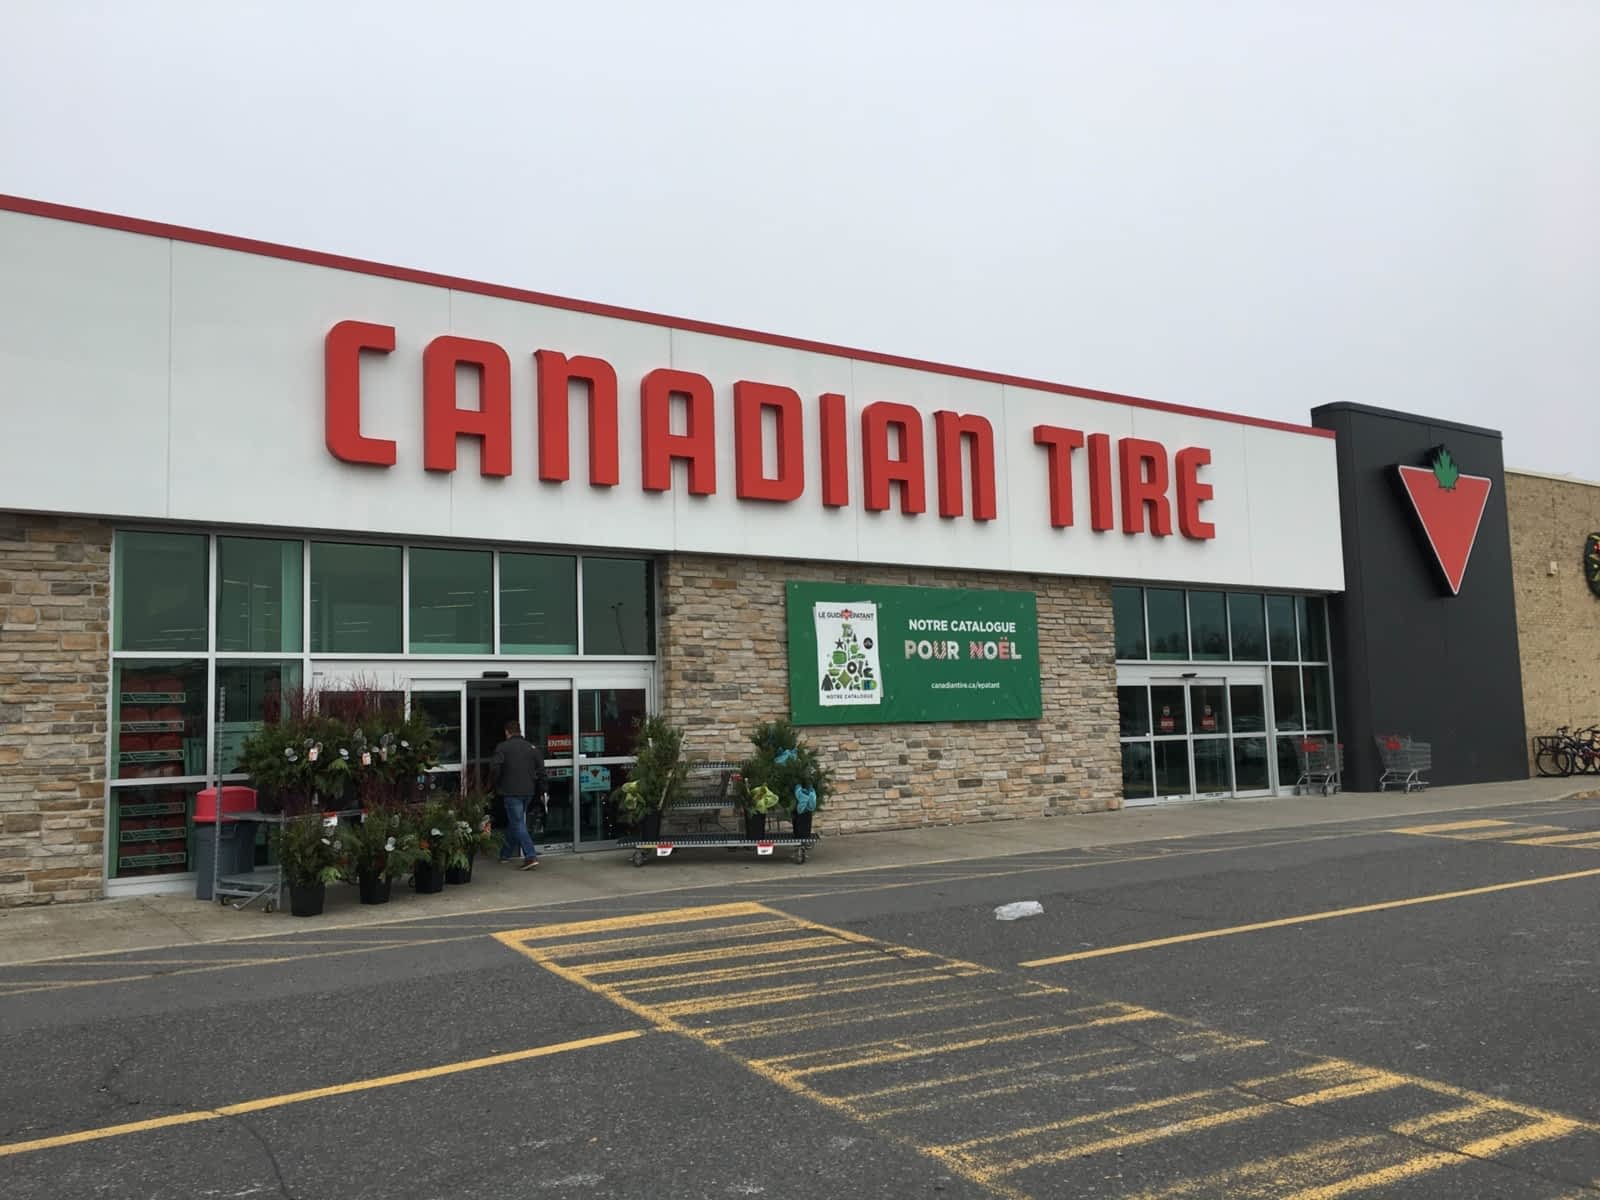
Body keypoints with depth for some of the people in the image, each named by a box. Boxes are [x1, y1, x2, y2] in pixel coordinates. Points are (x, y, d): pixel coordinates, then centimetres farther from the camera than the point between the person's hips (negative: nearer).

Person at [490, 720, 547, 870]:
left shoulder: (502, 747, -4)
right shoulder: (532, 747, 10)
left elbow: (495, 768, -15)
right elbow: (541, 771, 8)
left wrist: (492, 784, 3)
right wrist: (541, 793, 14)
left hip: (511, 791, -5)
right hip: (528, 791, 5)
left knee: (518, 823, -6)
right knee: (514, 822, 19)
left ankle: (531, 856, -17)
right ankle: (506, 854, 30)